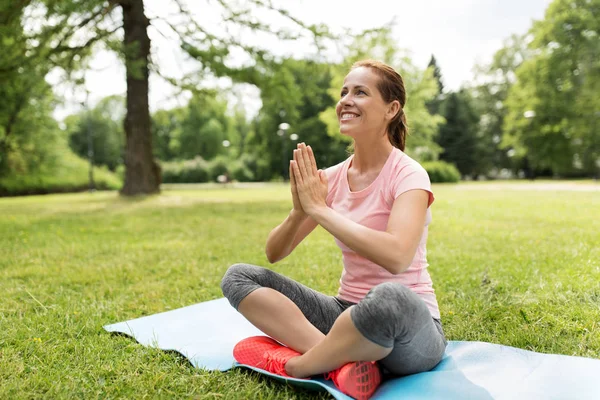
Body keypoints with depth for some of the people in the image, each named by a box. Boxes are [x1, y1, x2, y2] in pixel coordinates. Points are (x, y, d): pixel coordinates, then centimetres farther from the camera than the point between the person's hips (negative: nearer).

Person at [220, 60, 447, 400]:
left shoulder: (408, 174, -12)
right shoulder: (333, 177, 3)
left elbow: (396, 256, -32)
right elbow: (274, 254, 4)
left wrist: (319, 209, -24)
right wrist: (300, 211, -16)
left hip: (409, 326, -5)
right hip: (348, 314, 6)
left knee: (390, 297, -42)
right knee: (238, 277, -6)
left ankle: (291, 365, -16)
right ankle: (343, 359, -22)